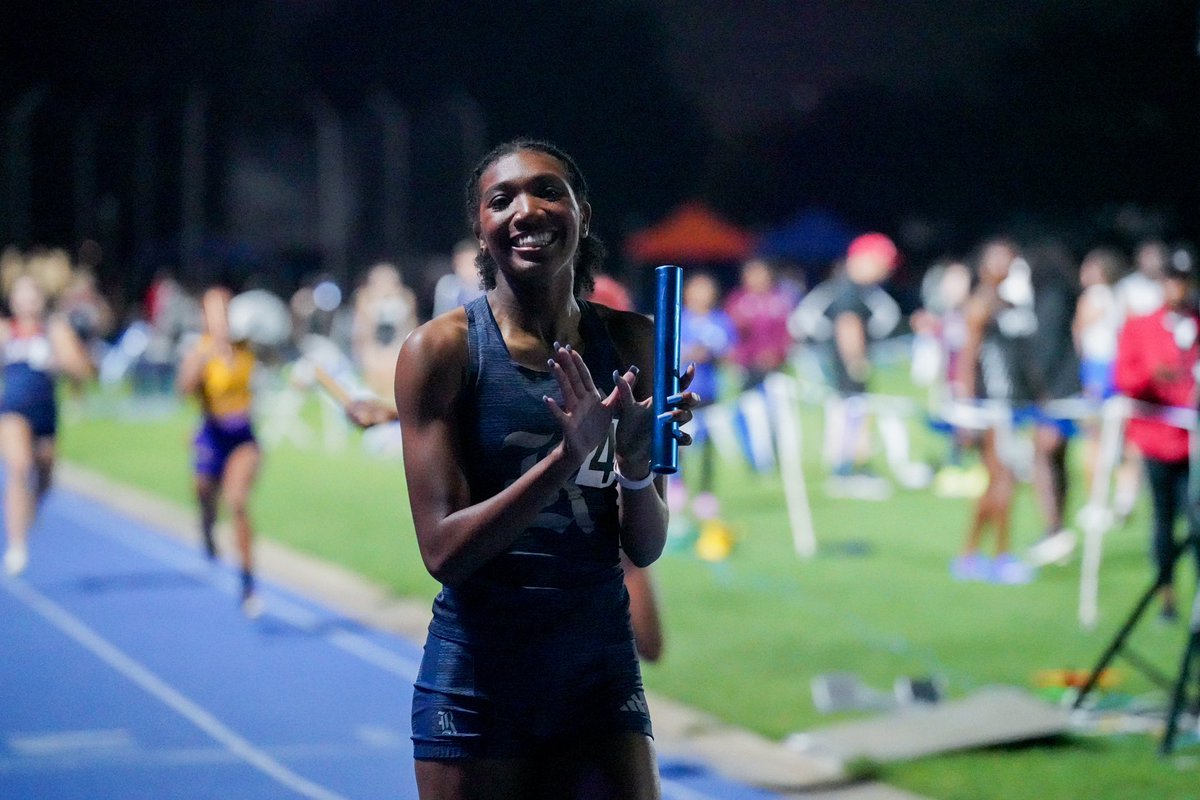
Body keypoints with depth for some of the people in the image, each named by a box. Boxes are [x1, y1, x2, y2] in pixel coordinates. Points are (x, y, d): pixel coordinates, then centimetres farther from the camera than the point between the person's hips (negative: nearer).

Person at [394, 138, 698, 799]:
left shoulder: (632, 341, 2)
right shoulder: (442, 349, -8)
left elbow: (645, 548, 3)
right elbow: (443, 552, -15)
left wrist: (635, 463, -17)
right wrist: (565, 459, -25)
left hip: (600, 670, 3)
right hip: (477, 676, -3)